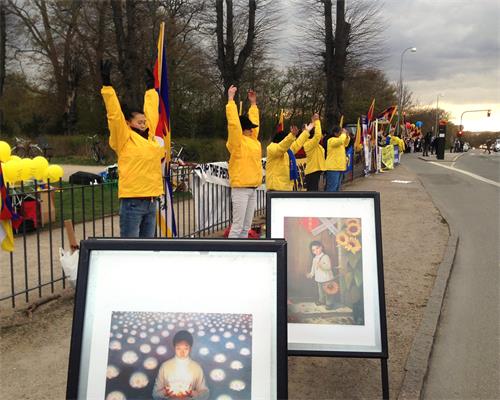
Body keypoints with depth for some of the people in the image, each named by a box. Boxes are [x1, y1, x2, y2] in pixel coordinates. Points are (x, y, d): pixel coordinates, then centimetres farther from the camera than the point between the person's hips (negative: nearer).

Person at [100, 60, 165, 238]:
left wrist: (151, 88, 32)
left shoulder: (149, 137, 13)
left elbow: (151, 112, 24)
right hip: (132, 202, -7)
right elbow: (114, 115, -14)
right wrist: (107, 85, -17)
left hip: (151, 201, 7)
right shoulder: (124, 139, -4)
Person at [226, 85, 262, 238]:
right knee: (237, 226, -8)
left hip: (252, 188, 8)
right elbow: (233, 122, -16)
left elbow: (253, 121, 27)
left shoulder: (252, 139, 14)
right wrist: (231, 99, -13)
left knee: (246, 227, 11)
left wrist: (253, 103, 29)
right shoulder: (237, 141, -7)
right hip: (241, 189, -8)